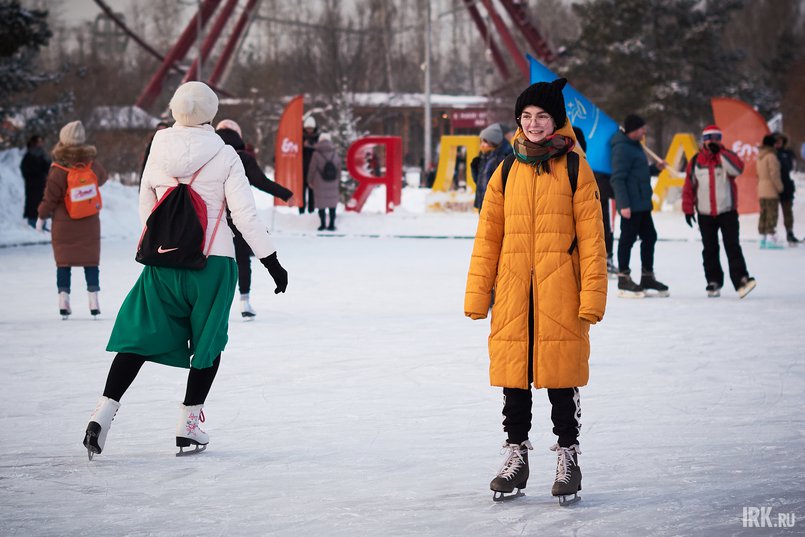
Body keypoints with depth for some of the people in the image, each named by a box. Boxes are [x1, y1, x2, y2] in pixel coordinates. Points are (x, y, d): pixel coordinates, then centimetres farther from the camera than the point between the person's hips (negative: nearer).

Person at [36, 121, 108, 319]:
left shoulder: (58, 170, -17)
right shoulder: (93, 165, -7)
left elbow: (50, 199, -11)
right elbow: (102, 178, 16)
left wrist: (41, 217, 3)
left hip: (64, 225, -2)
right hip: (89, 224, 2)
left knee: (64, 262, 8)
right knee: (91, 261, 9)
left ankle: (63, 299, 2)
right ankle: (94, 300, 5)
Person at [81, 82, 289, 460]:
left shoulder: (158, 153, 3)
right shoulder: (224, 156, -7)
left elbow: (145, 208, 12)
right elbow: (245, 215, -8)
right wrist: (272, 261, -1)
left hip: (162, 262, 3)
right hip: (212, 263, -3)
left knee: (141, 336, 7)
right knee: (208, 340, 11)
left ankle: (104, 412, -6)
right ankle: (188, 425, 11)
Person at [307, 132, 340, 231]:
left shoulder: (316, 155, -10)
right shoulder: (335, 155, 2)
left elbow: (312, 169, -5)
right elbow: (339, 170, 8)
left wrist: (310, 181, 9)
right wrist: (338, 183, 19)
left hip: (320, 185, -3)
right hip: (333, 185, 3)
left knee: (321, 204, 5)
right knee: (332, 204, 9)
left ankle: (323, 224, 4)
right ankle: (332, 224, 9)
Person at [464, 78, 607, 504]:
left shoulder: (575, 170, 0)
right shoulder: (506, 172, 9)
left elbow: (591, 237, -3)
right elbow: (488, 237, 10)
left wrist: (593, 294, -9)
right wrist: (477, 294, 5)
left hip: (560, 293, -3)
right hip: (513, 293, 3)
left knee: (560, 375, 1)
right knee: (513, 373, 8)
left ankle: (568, 457, 13)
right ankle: (516, 456, 20)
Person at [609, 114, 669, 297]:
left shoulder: (634, 145, 17)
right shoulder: (622, 148, -14)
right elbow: (618, 179, -19)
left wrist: (655, 168, 11)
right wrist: (623, 205, -23)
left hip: (642, 204, 10)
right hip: (630, 205, -10)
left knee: (649, 237, 14)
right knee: (627, 239, -3)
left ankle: (647, 277, 22)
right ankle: (623, 281, 3)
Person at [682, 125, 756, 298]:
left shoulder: (726, 156, 1)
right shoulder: (695, 161, 4)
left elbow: (738, 169, -21)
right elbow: (689, 187, 7)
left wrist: (720, 152, -21)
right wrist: (688, 209, 3)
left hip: (727, 211, -2)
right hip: (705, 214, 2)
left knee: (733, 246, -9)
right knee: (710, 250, 6)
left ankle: (741, 280, -14)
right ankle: (714, 283, 13)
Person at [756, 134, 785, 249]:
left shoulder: (760, 156, 12)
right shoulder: (771, 156, -13)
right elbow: (774, 174, -16)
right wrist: (779, 187, -7)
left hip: (761, 189, 8)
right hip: (771, 190, -8)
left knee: (763, 214, 10)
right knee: (772, 214, -8)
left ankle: (763, 239, 12)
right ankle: (771, 239, -13)